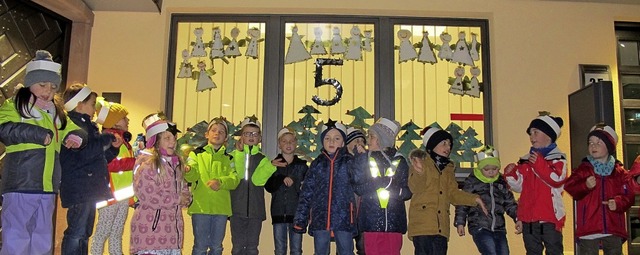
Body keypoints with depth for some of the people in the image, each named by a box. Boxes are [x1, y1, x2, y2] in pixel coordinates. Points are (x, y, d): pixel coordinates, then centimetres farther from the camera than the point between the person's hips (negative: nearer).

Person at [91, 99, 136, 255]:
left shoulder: (123, 138, 18)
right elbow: (109, 163, -22)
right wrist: (135, 162, -21)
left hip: (123, 193, 9)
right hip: (111, 193, -9)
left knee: (117, 232, 13)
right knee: (103, 232, -2)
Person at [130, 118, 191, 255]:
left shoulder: (176, 163, 17)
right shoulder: (147, 163, -9)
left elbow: (184, 189, 19)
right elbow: (147, 196, -17)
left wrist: (186, 198, -5)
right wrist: (177, 199, -8)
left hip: (172, 227, 7)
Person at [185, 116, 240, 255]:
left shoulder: (228, 158, 14)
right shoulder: (197, 154, 8)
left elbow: (234, 179, -3)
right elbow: (192, 175, -10)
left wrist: (220, 182, -22)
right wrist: (188, 170, -33)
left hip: (221, 208, 2)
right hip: (201, 207, -2)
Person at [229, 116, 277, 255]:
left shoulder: (263, 159, 7)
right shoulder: (234, 155, 5)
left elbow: (257, 180, -10)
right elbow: (237, 174, -14)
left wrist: (272, 166, -21)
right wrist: (240, 152, -15)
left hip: (256, 210, 1)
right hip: (237, 209, -1)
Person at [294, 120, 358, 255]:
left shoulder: (349, 161, 4)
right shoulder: (317, 164, 9)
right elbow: (306, 192, 9)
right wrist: (300, 218, 5)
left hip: (344, 218, -2)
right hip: (320, 218, 2)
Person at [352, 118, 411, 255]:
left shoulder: (399, 161, 9)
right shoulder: (363, 159, 9)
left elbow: (408, 192, 3)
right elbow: (358, 187, -3)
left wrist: (397, 190, -18)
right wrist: (383, 182, -15)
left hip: (394, 221, 0)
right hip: (371, 219, 0)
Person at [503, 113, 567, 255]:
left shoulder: (557, 158, -3)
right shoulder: (526, 160, 13)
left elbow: (556, 179, -20)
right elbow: (519, 186, 13)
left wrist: (539, 163, -25)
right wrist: (510, 174, -5)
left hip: (550, 217, -6)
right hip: (528, 218, 6)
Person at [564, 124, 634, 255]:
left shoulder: (619, 172, 8)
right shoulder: (583, 169, 4)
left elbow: (628, 195, 5)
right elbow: (569, 188, -6)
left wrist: (618, 202, -15)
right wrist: (585, 186, -24)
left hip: (613, 230, 2)